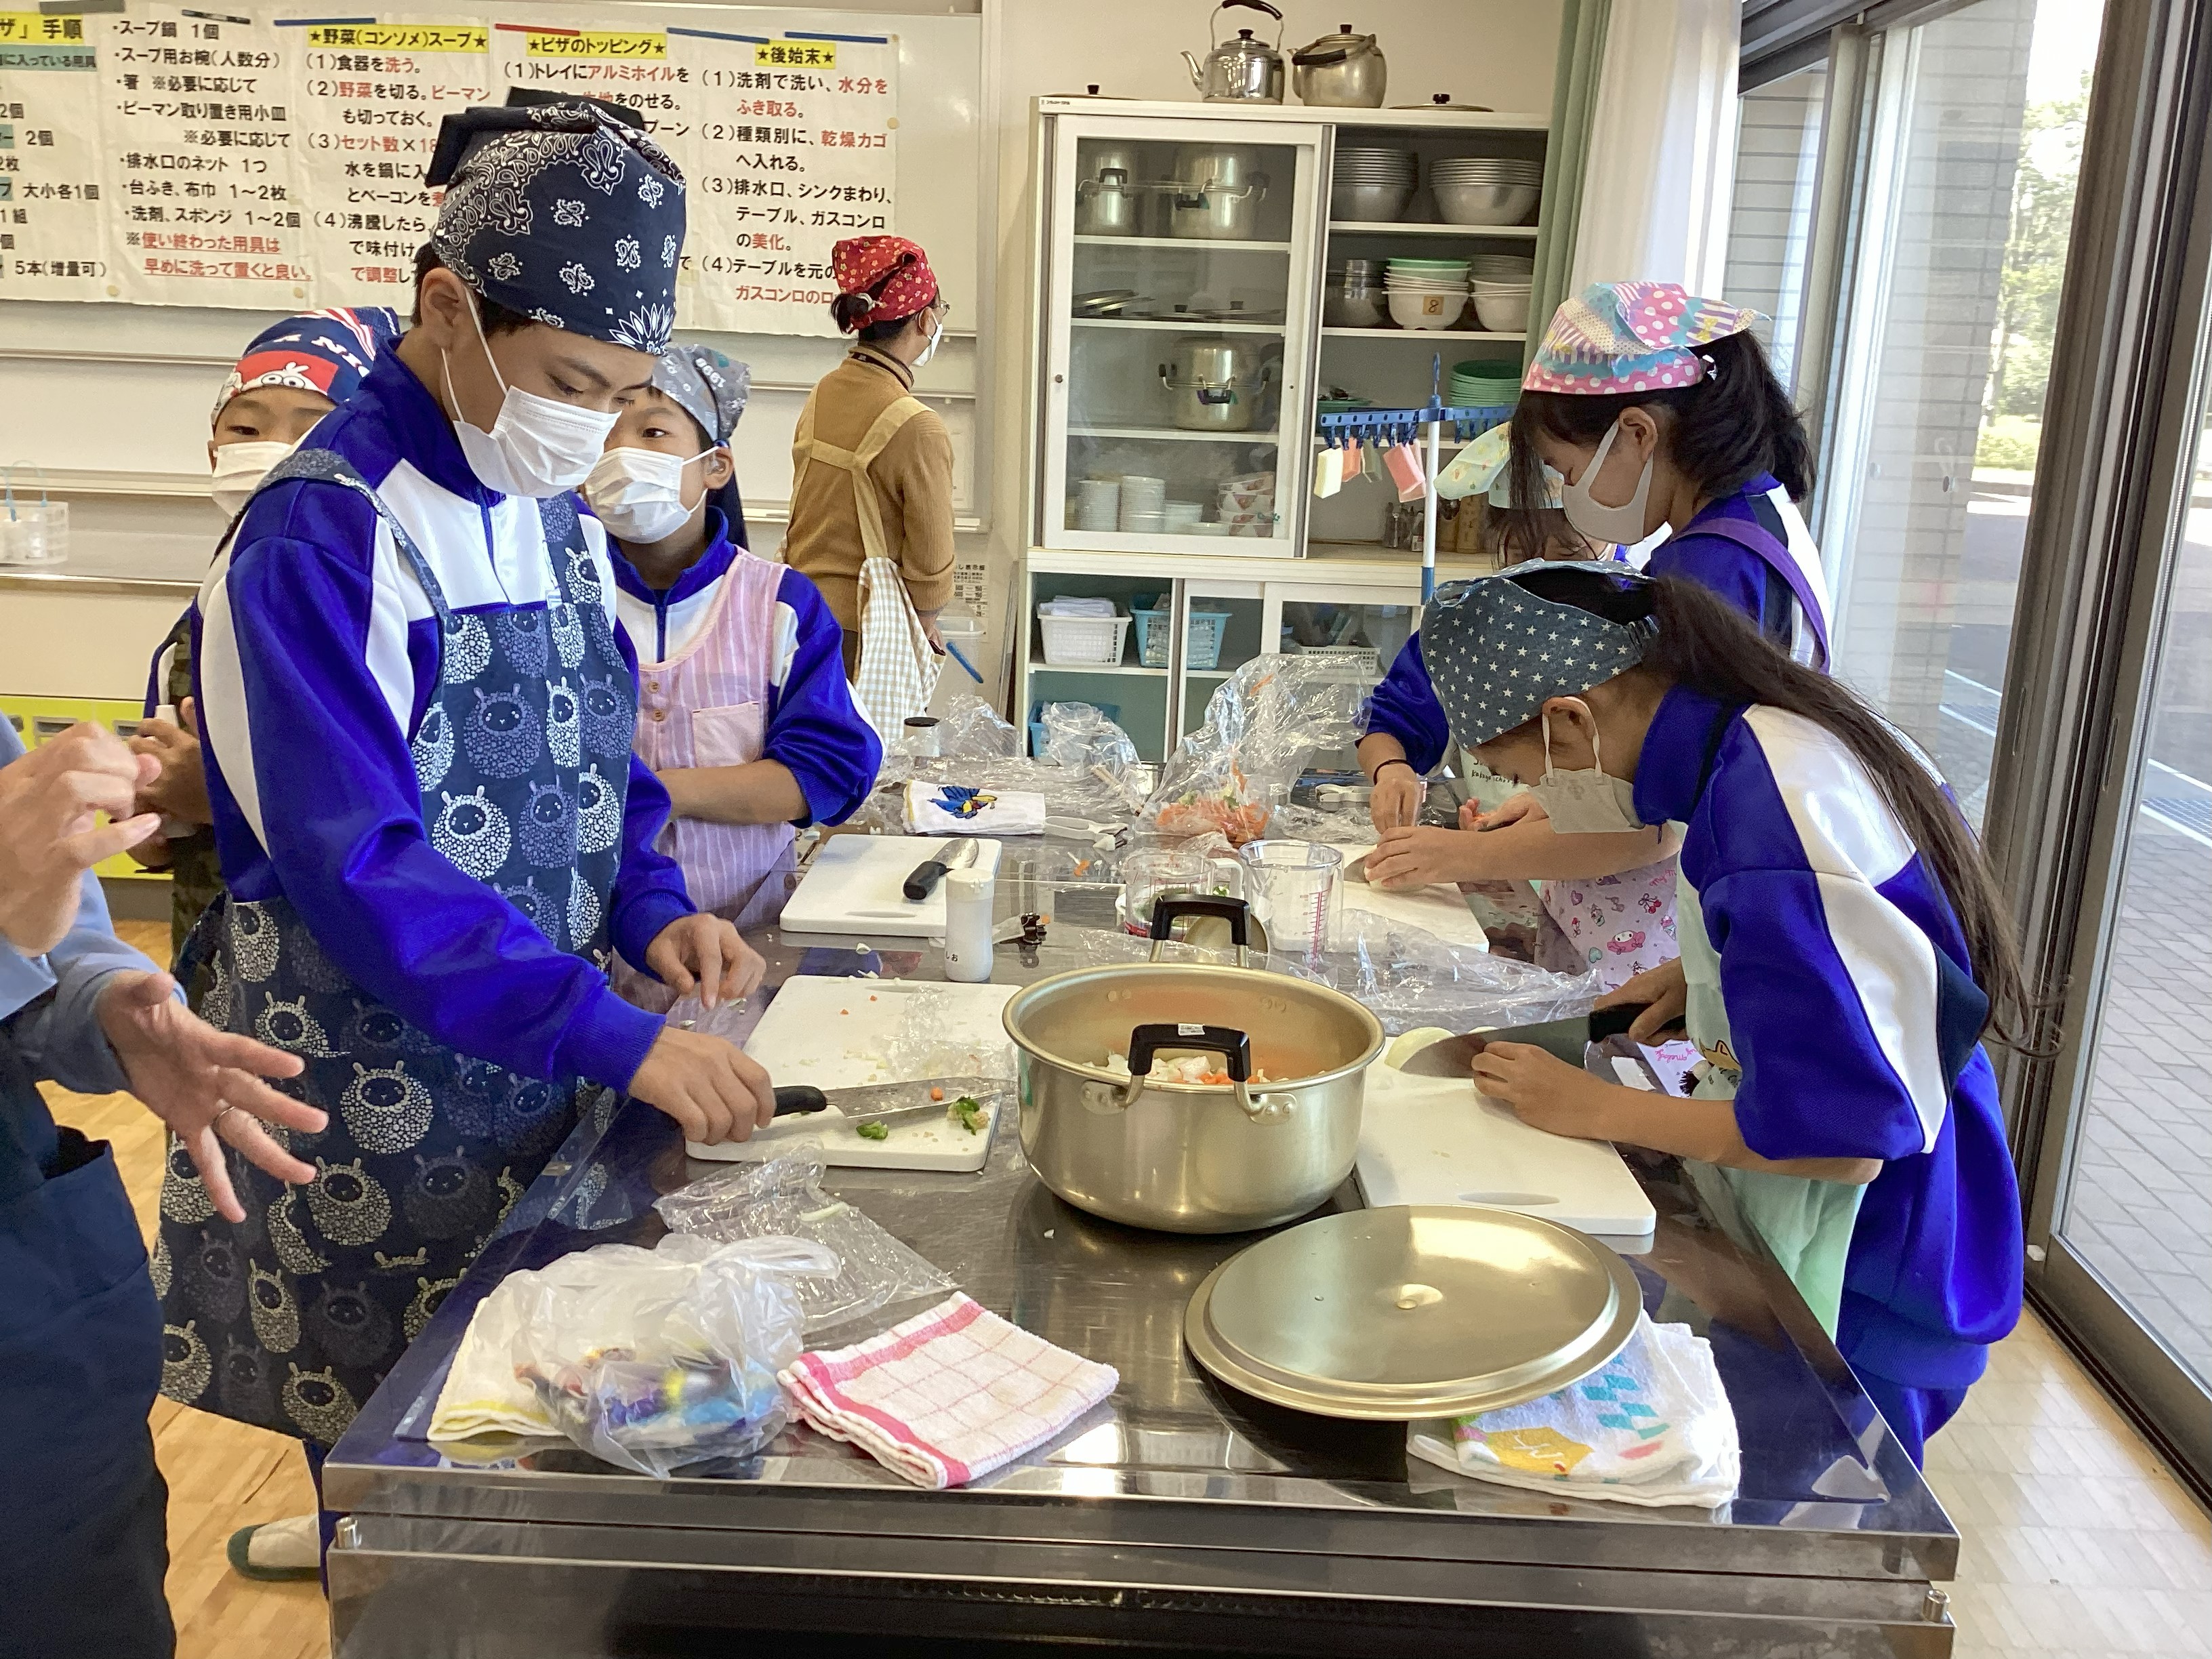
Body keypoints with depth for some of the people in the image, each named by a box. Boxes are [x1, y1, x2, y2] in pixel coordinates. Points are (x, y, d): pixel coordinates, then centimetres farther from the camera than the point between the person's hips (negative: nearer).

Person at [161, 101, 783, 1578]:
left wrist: (653, 907, -4)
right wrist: (621, 1040, -29)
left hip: (546, 1067, 7)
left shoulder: (558, 515, 5)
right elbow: (356, 866, -25)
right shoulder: (325, 536, -19)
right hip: (378, 1095, -7)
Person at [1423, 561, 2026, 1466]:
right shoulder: (1779, 738, -2)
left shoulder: (1770, 824, -30)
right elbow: (1844, 946, 15)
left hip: (1856, 1284, -8)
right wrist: (1704, 975, 2)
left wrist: (1594, 1109, -17)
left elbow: (1837, 1135, -26)